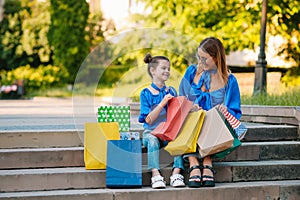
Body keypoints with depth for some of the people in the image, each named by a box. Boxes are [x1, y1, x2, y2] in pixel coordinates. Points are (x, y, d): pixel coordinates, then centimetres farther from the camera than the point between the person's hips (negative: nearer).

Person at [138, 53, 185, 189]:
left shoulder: (171, 91, 15)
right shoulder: (146, 93, 3)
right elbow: (149, 120, -7)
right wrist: (162, 103, -16)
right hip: (151, 131, -2)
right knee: (153, 140, -37)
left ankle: (176, 173, -38)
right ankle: (155, 174, -45)